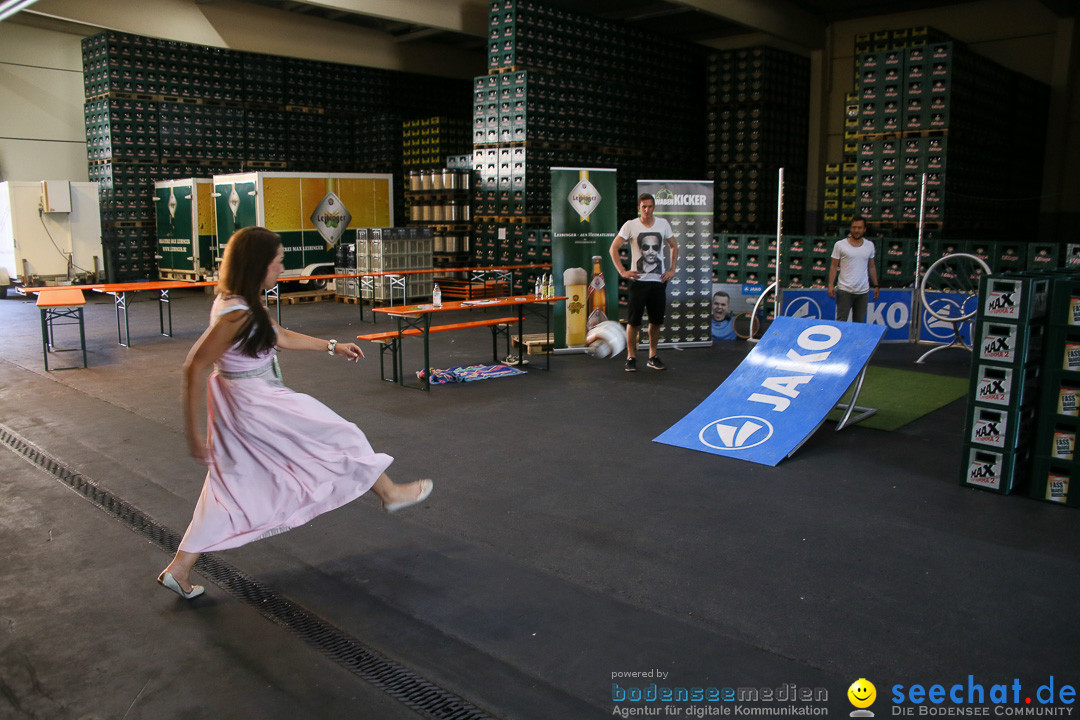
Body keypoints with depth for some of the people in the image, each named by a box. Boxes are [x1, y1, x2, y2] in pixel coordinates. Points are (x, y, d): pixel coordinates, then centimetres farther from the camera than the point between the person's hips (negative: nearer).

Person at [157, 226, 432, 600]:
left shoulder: (243, 304, 5)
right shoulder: (237, 313, -25)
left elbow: (281, 336, 19)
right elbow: (194, 368, -26)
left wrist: (332, 346, 24)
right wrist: (193, 433, -23)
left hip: (240, 404, 10)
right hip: (257, 408, -10)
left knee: (229, 487, 17)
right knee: (338, 436, 9)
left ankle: (179, 569, 23)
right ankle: (389, 492, 30)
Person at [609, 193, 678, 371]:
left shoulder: (663, 224, 8)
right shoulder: (630, 225, -2)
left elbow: (673, 246, 21)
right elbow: (613, 248, -2)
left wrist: (672, 269, 10)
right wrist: (622, 271, -9)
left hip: (659, 280, 3)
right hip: (638, 280, -3)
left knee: (656, 320, 8)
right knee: (634, 320, -3)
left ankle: (653, 357, 20)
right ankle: (631, 357, 8)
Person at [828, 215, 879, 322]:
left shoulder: (870, 245, 11)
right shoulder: (840, 245, 0)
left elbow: (871, 267, 18)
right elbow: (834, 266, 1)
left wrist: (875, 286, 15)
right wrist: (831, 285, -8)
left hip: (863, 291, 3)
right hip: (844, 290, -3)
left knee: (859, 323, 6)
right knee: (841, 322, -5)